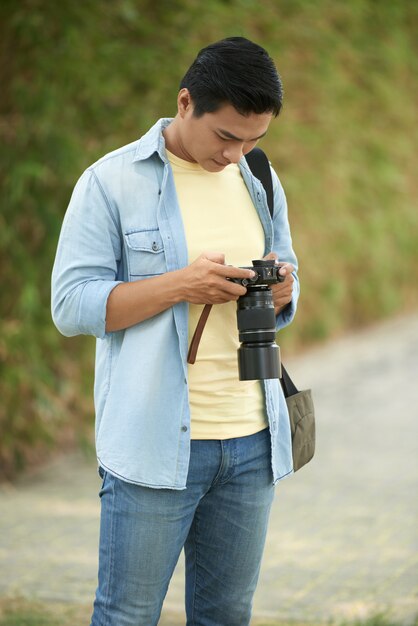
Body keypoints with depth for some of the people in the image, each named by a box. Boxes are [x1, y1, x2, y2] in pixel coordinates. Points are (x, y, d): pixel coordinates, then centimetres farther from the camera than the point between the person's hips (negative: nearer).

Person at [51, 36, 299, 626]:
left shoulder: (260, 182, 13)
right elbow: (71, 304, -9)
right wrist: (180, 284, -21)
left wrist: (282, 291, -4)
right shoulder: (111, 181, -5)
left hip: (253, 442, 5)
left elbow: (288, 279, 22)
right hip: (155, 443, -5)